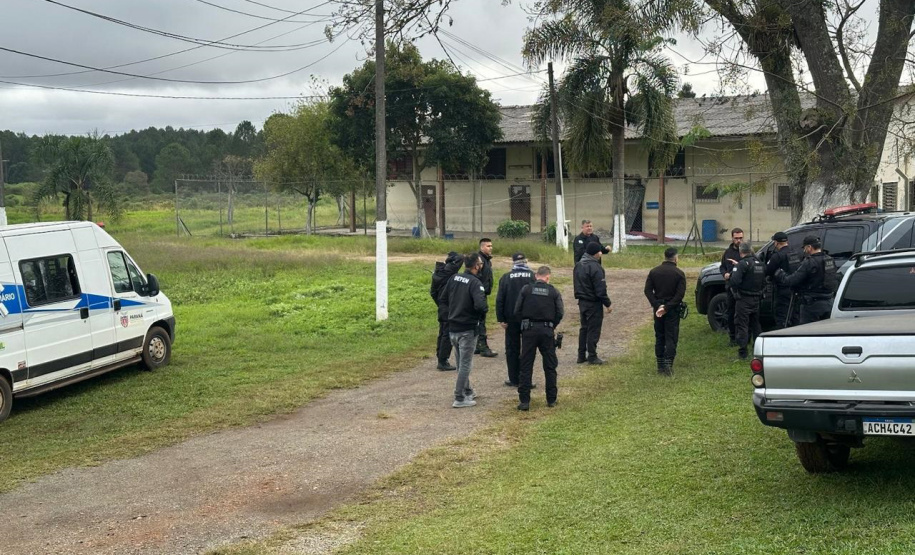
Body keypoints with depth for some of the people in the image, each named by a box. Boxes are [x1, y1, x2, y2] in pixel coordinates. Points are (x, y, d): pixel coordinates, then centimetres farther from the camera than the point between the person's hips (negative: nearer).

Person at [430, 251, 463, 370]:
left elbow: (433, 292, 16)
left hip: (442, 308, 9)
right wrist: (452, 257, -4)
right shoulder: (449, 270, -16)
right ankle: (443, 361, -2)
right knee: (447, 335, -4)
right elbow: (460, 258, -23)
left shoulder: (436, 273, 10)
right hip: (450, 309, -9)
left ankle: (440, 359, 22)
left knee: (442, 334, 16)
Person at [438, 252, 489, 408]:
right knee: (465, 364, 2)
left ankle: (467, 391, 35)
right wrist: (482, 314, -10)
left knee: (461, 362, 21)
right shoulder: (475, 283, -19)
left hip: (453, 327, 7)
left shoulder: (454, 278, 2)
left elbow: (442, 298, 8)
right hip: (467, 329, -7)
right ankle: (460, 399, 3)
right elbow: (480, 304, -30)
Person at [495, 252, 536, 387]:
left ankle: (514, 379, 9)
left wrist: (501, 319, 0)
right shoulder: (532, 276, -3)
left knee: (512, 349, 8)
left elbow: (500, 300, -5)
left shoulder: (506, 277, -3)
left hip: (511, 319, 0)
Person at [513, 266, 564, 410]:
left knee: (526, 366, 4)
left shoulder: (526, 289, -1)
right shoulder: (554, 292, 0)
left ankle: (524, 400, 0)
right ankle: (551, 399, 17)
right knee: (550, 366, 12)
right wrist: (552, 325, 11)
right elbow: (560, 313, -4)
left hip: (529, 330, 0)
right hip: (547, 331, 0)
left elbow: (517, 311, -3)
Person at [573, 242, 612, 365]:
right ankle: (592, 357, 4)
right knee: (593, 329, 0)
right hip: (594, 303, -8)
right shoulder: (595, 267, -20)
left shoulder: (578, 265, 8)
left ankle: (581, 355, 20)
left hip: (582, 302, 8)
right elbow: (600, 290, -20)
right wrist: (607, 304, -13)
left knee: (584, 328, 16)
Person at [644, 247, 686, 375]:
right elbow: (680, 294, -16)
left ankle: (660, 365, 15)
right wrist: (667, 307, -16)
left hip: (658, 308, 3)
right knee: (671, 337, 0)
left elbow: (648, 290, -4)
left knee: (659, 337, 12)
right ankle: (668, 365, -9)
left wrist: (657, 305, -9)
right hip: (673, 309, -3)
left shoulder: (654, 271, 2)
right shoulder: (679, 273, -8)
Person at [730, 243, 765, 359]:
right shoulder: (760, 263, 10)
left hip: (744, 299, -7)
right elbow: (764, 282, 15)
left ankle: (742, 352, -2)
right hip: (756, 299, 7)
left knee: (742, 325, -1)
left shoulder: (743, 263, -16)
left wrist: (735, 292, -11)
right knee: (755, 324, 20)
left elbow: (735, 281, -27)